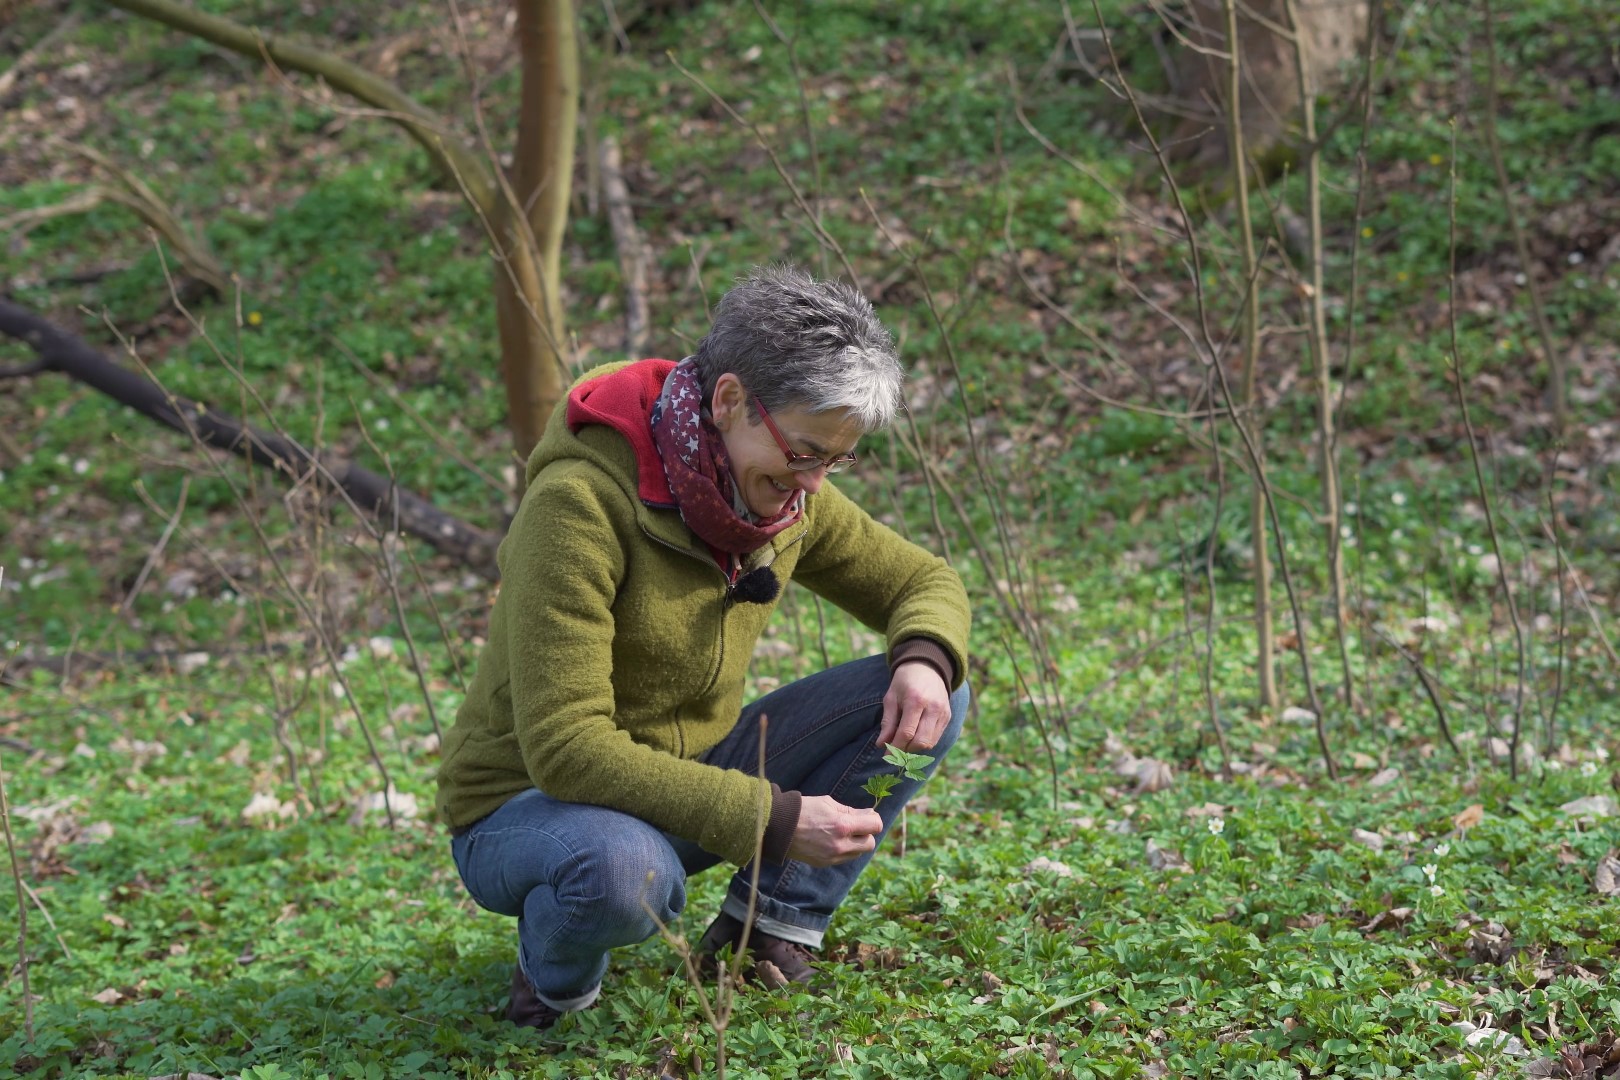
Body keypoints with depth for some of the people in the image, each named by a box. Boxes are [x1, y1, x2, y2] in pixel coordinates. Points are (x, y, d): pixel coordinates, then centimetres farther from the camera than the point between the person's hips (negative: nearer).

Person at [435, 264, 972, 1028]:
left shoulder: (785, 494, -6)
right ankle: (556, 972, -7)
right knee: (626, 872, -43)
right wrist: (772, 821, -35)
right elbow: (564, 747, -33)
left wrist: (925, 658, -17)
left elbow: (926, 581, 9)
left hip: (689, 781, 7)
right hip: (528, 804, -6)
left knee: (922, 699, -9)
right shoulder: (581, 504, -28)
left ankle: (770, 928, 1)